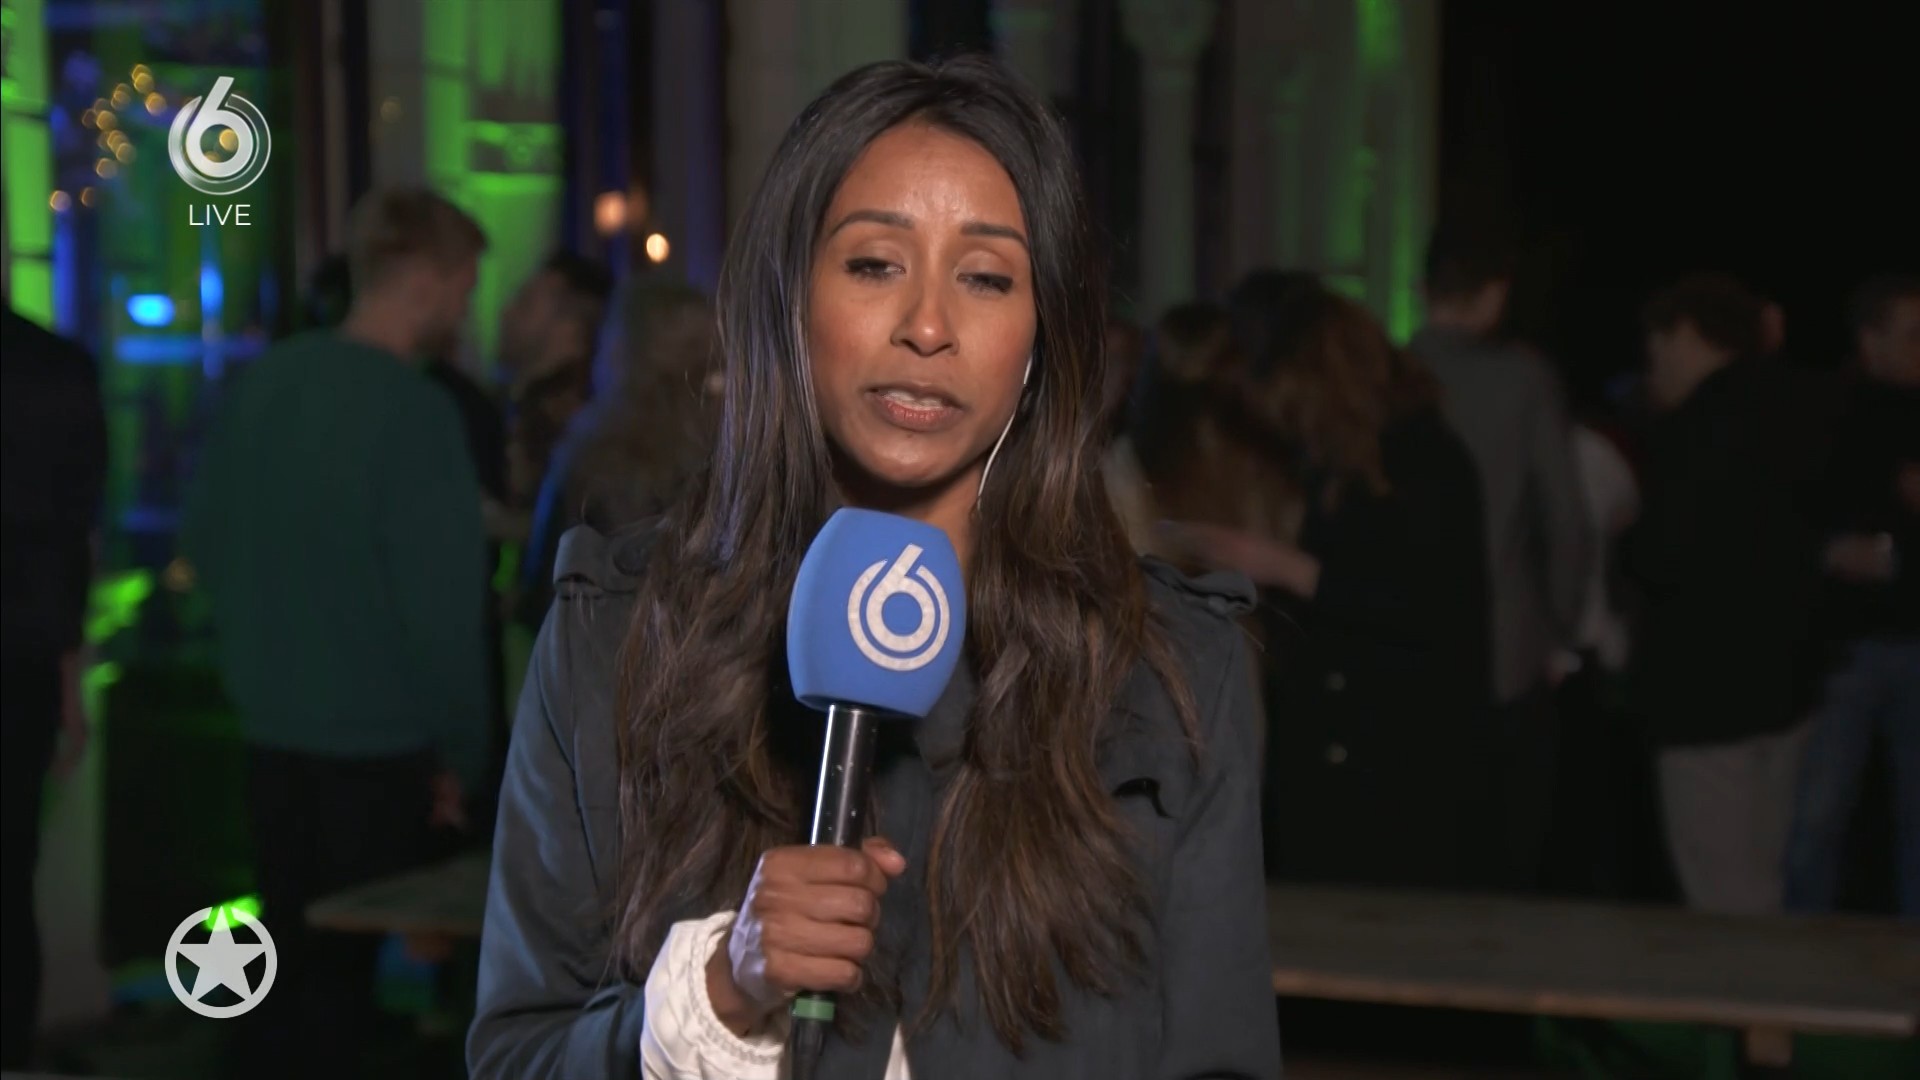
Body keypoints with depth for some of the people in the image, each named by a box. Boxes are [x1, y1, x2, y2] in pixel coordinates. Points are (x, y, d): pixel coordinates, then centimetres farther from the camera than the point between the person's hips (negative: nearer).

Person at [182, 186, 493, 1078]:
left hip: (271, 726, 6)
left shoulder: (260, 383, 2)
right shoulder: (415, 409, -18)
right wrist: (463, 751, -8)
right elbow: (442, 599, -18)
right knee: (342, 962, 6)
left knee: (290, 949, 17)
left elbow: (205, 536, 13)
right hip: (375, 737, -6)